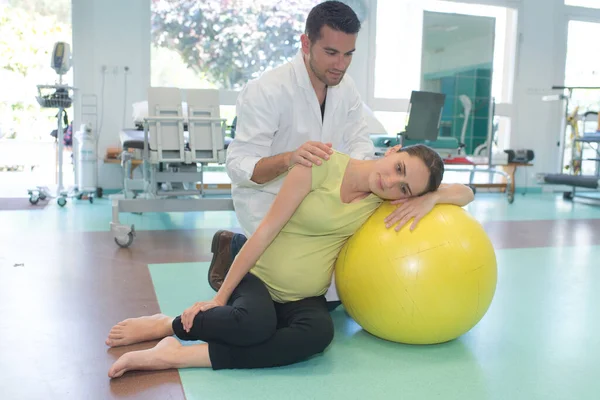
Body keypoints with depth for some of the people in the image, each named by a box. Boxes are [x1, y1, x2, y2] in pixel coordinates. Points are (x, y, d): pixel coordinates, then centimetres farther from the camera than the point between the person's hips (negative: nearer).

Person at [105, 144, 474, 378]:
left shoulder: (385, 197, -1)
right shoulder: (323, 166, -14)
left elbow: (465, 194, 5)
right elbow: (266, 231, -13)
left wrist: (427, 198, -18)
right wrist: (220, 297, -12)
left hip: (305, 299, 4)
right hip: (259, 277, -3)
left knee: (319, 332, -34)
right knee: (254, 323, -39)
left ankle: (180, 356, -25)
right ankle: (168, 325, -8)